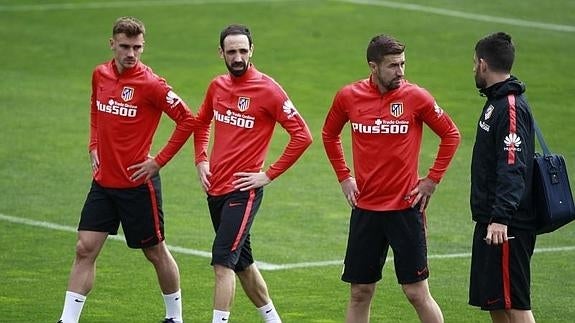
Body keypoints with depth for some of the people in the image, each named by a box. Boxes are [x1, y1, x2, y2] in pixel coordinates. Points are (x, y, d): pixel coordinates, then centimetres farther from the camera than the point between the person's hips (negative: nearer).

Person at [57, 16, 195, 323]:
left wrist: (159, 161, -13)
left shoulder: (151, 84, -15)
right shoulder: (100, 75, 4)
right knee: (84, 249, -1)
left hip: (138, 183, -5)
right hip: (103, 181, 5)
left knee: (156, 252, 8)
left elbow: (187, 120, -14)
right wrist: (94, 146, 11)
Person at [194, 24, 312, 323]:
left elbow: (302, 135, -14)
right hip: (216, 188, 7)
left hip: (244, 190, -7)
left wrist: (269, 175, -14)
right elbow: (201, 122, 27)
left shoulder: (268, 90, -12)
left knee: (223, 261, -16)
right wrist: (201, 160, 12)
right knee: (242, 262, 17)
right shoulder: (217, 86, 7)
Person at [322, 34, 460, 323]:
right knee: (359, 293, 8)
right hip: (365, 209, 3)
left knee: (417, 293, -2)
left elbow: (451, 135, 3)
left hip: (405, 208, -3)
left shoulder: (416, 97, -8)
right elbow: (329, 135, 18)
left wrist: (432, 180, -2)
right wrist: (343, 177, 10)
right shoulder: (348, 96, -1)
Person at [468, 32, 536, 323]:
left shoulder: (510, 107, -16)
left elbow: (512, 168, -25)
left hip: (506, 228, -10)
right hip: (492, 222, 10)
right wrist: (490, 216, 18)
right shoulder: (496, 102, 15)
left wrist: (501, 217, -33)